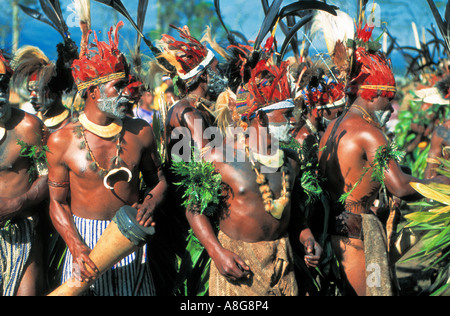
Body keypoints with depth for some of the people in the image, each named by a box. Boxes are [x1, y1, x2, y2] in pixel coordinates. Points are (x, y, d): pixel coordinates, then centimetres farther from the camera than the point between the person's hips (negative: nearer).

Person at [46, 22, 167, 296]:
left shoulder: (140, 132, -1)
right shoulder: (62, 140, -7)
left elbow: (159, 181, 10)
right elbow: (58, 202, -2)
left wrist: (149, 203, -13)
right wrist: (77, 249, -15)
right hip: (85, 240, -1)